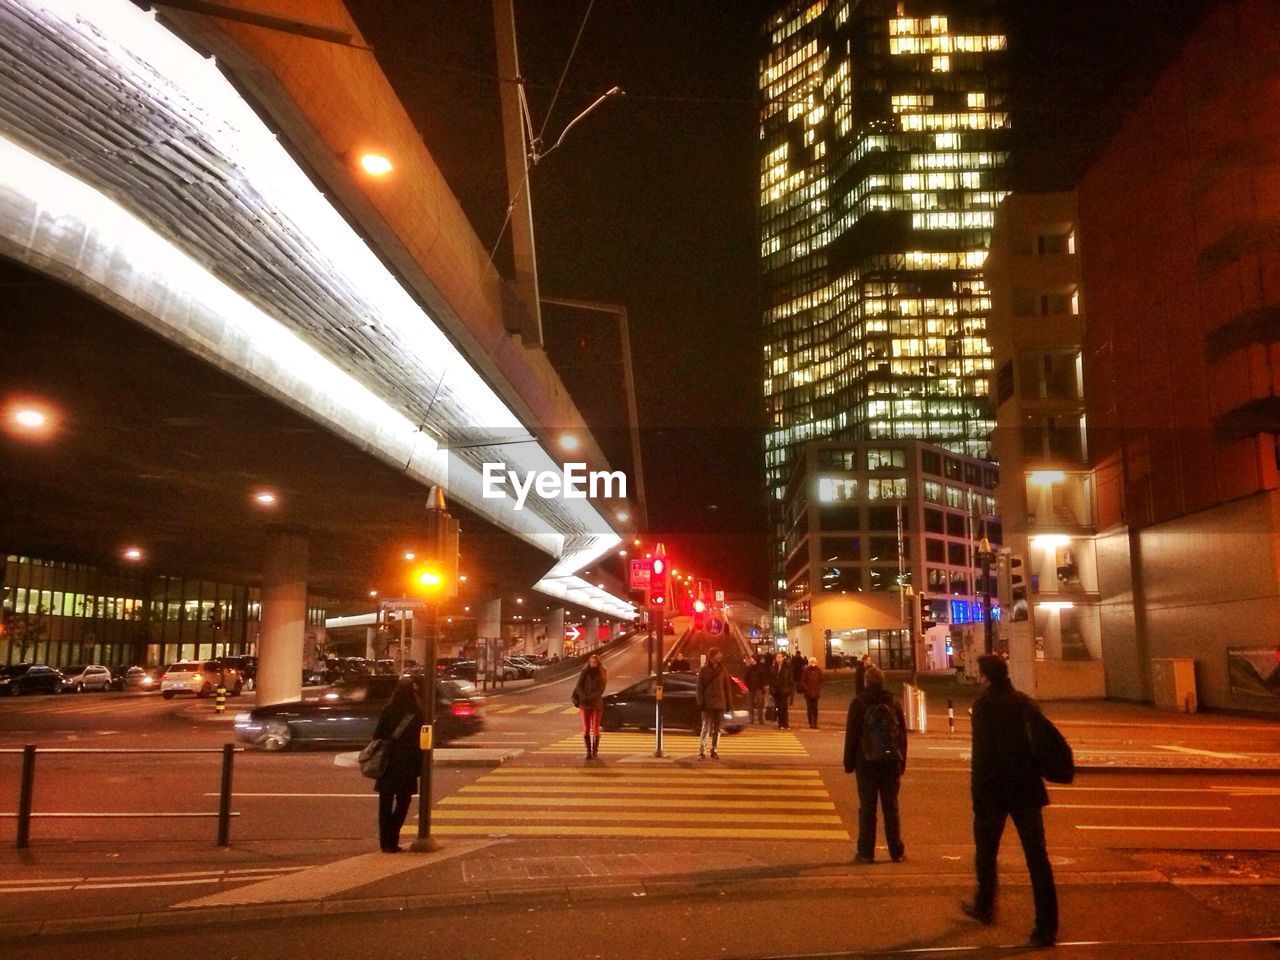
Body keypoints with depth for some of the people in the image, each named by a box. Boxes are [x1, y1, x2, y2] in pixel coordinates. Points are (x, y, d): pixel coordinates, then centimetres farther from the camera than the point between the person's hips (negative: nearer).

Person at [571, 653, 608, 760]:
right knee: (586, 729, -2)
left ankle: (595, 751, 11)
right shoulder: (585, 672, 6)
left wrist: (592, 697, -19)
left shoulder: (602, 673, 3)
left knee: (595, 729, 1)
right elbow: (579, 686, 0)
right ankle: (588, 751, 4)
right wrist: (583, 697, -17)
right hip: (584, 703, 1)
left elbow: (601, 689, -5)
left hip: (596, 703, -1)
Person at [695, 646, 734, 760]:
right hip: (708, 704, -3)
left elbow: (727, 687, 9)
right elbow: (700, 687, -4)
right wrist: (701, 702, -10)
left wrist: (728, 702, 4)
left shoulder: (723, 670, 6)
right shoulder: (704, 670, -2)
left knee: (717, 729, 9)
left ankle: (714, 751, 18)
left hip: (720, 704, 4)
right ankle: (702, 752, -7)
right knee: (706, 728, -7)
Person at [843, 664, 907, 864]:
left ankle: (866, 852, 2)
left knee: (867, 808, 1)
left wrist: (849, 762, 1)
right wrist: (902, 763, 13)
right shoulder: (894, 704, 5)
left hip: (866, 762, -3)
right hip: (891, 762, 3)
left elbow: (851, 734, -6)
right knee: (891, 808, 9)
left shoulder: (859, 703, -5)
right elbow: (903, 735, 8)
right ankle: (896, 851, 12)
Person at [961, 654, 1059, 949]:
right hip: (1027, 790, 4)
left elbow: (982, 752, -16)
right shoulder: (1027, 703, 5)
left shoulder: (984, 705, -11)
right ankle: (1046, 928, 1)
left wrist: (977, 792, -11)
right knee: (1037, 858, 4)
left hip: (994, 791, -4)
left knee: (986, 852, 17)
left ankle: (984, 907, 33)